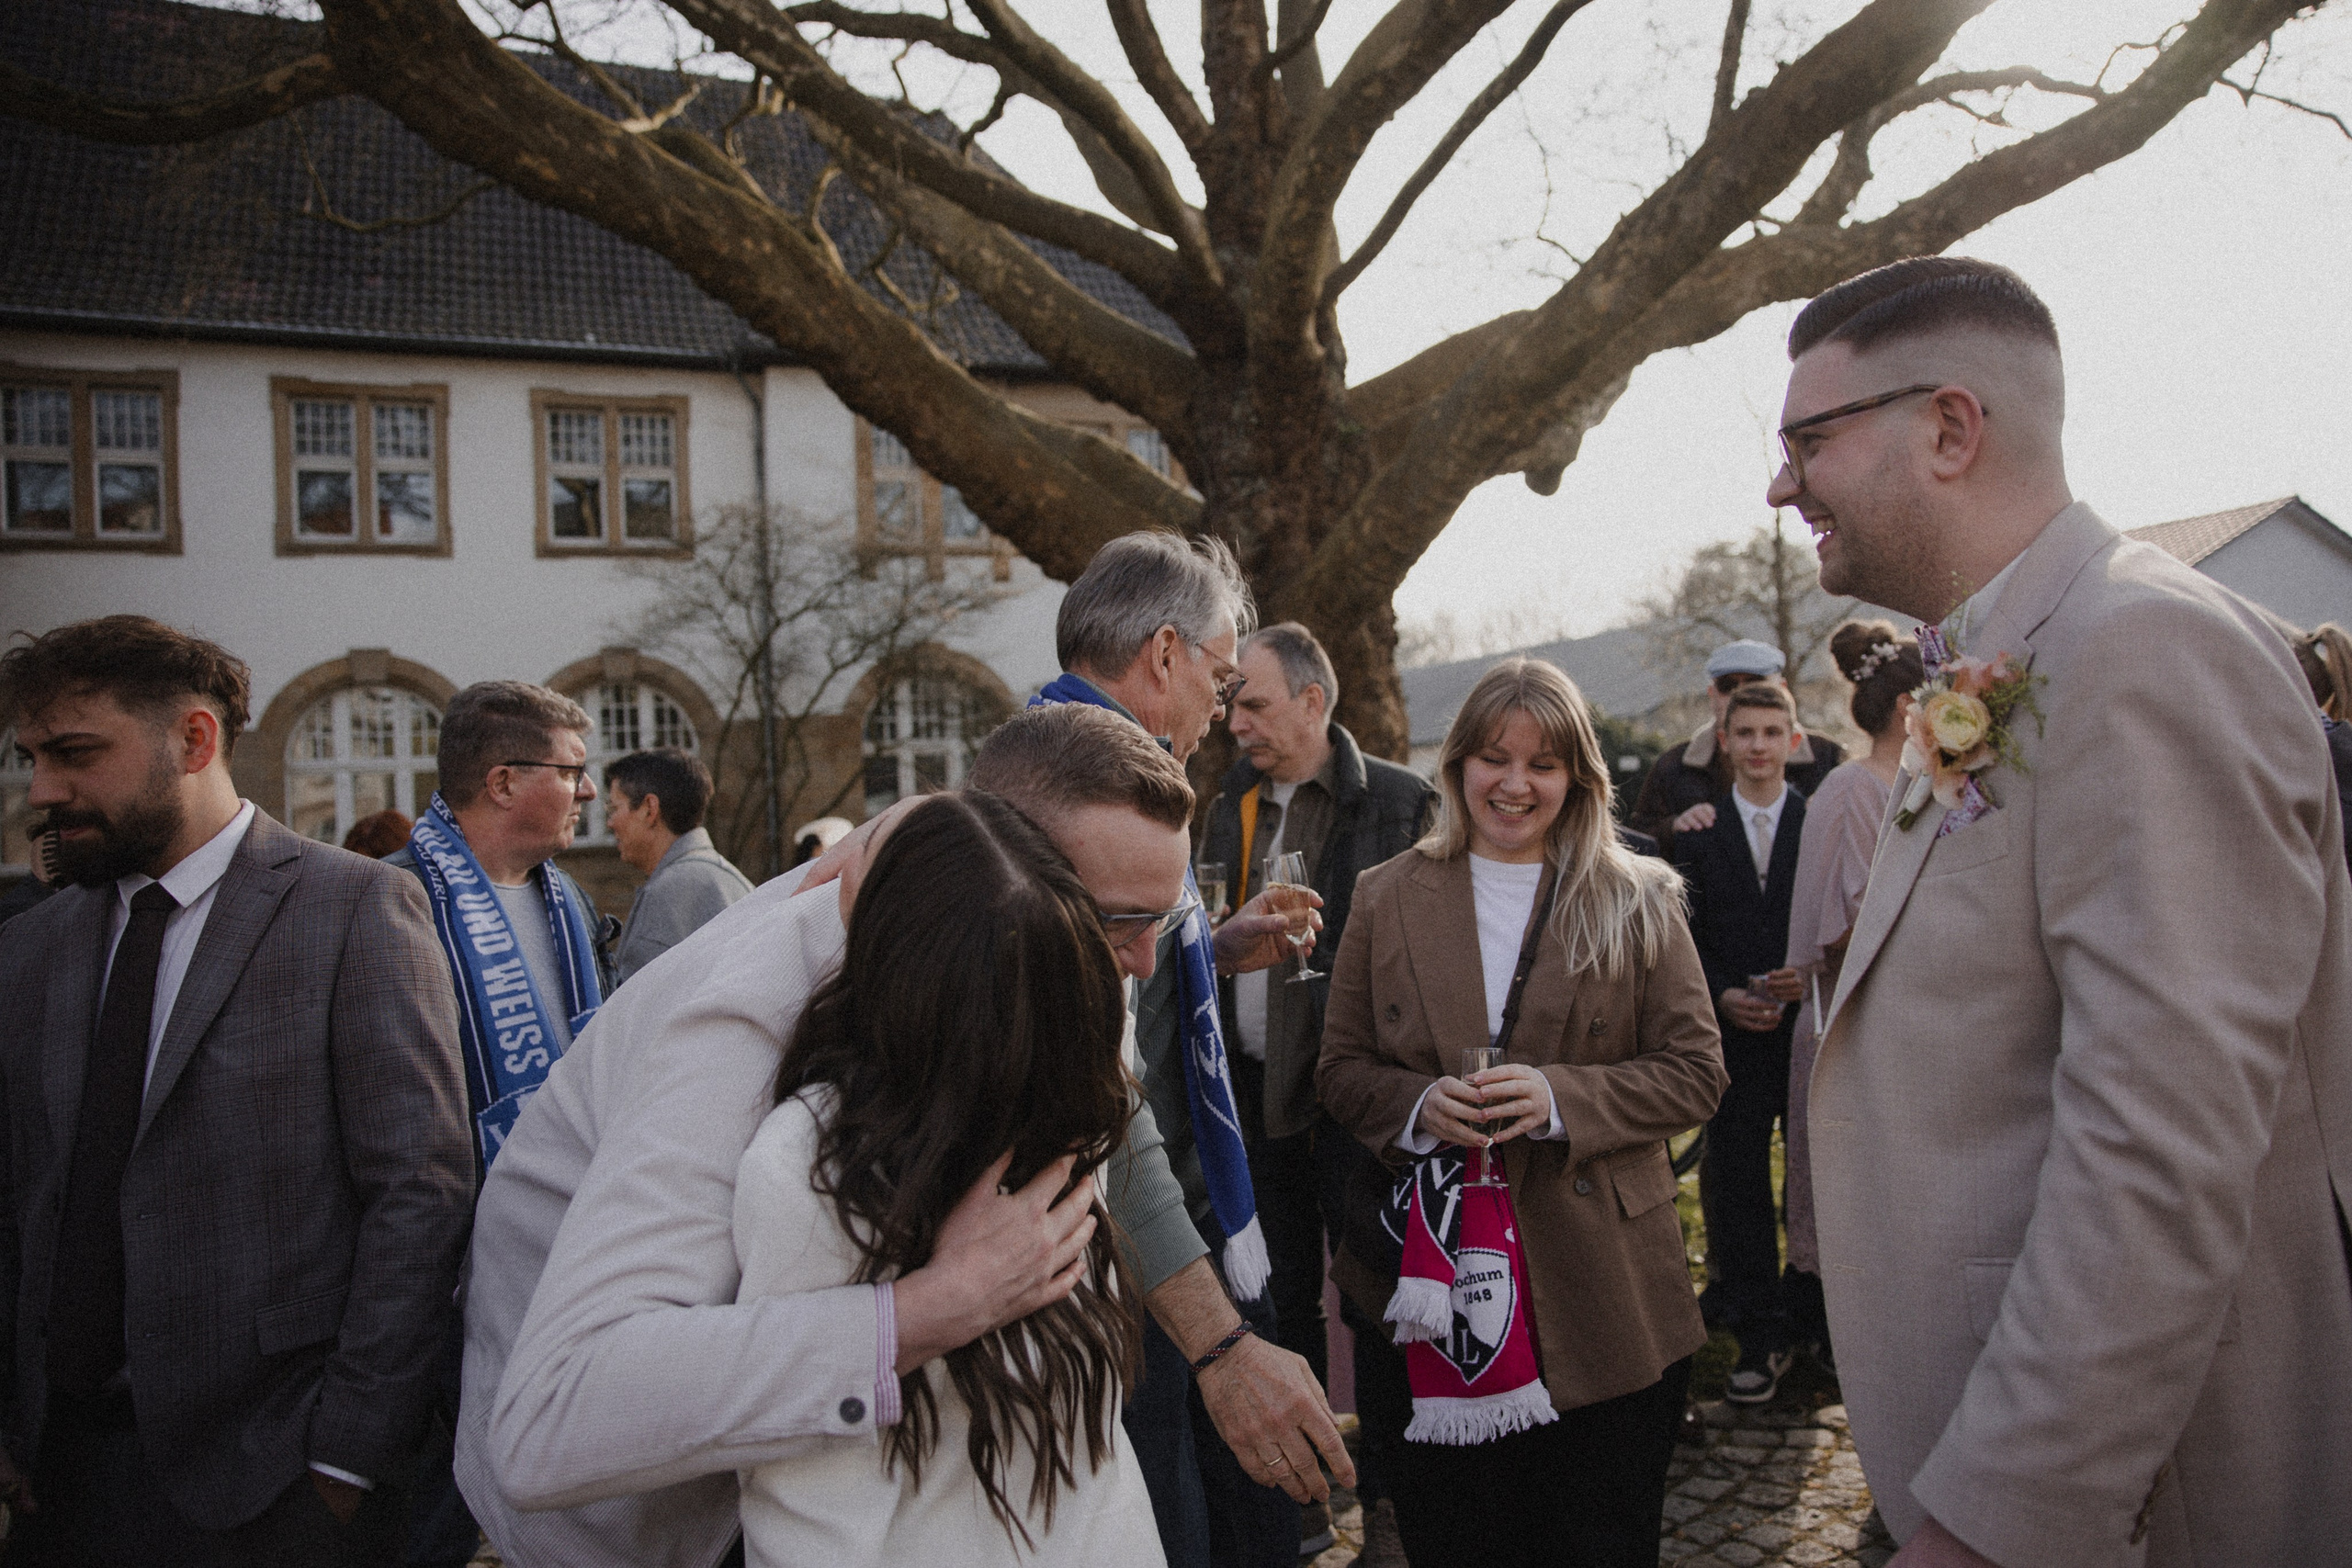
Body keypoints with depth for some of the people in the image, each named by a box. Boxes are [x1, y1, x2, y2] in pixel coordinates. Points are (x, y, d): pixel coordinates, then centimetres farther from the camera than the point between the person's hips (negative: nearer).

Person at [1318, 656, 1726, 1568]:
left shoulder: (1638, 903, 2)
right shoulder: (1386, 897, 5)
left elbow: (1696, 1073, -1)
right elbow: (1341, 1069, 7)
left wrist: (1560, 1097, -17)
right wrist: (1418, 1103, -15)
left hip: (1599, 1287, -1)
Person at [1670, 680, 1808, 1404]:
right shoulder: (1697, 832, 6)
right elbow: (1685, 937, 5)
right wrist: (1721, 996, -10)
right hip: (1734, 1036, 1)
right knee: (1738, 1189, 3)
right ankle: (1760, 1339, 14)